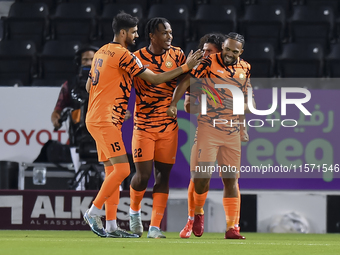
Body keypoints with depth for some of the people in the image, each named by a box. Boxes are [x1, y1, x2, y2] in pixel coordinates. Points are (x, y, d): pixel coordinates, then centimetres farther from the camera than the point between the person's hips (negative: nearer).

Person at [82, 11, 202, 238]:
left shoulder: (102, 52, 16)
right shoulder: (124, 55, -12)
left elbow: (89, 85, 24)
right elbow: (155, 79, -10)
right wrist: (186, 67, -5)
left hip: (96, 119, 10)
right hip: (105, 120, -10)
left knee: (113, 171, 8)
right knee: (122, 169, -13)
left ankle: (111, 226, 5)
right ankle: (93, 212, -8)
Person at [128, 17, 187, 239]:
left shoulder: (177, 55, 3)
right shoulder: (137, 58, -5)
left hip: (169, 126, 3)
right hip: (143, 126, -3)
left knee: (163, 175, 1)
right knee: (143, 175, -7)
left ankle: (155, 227, 6)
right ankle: (134, 211, 24)